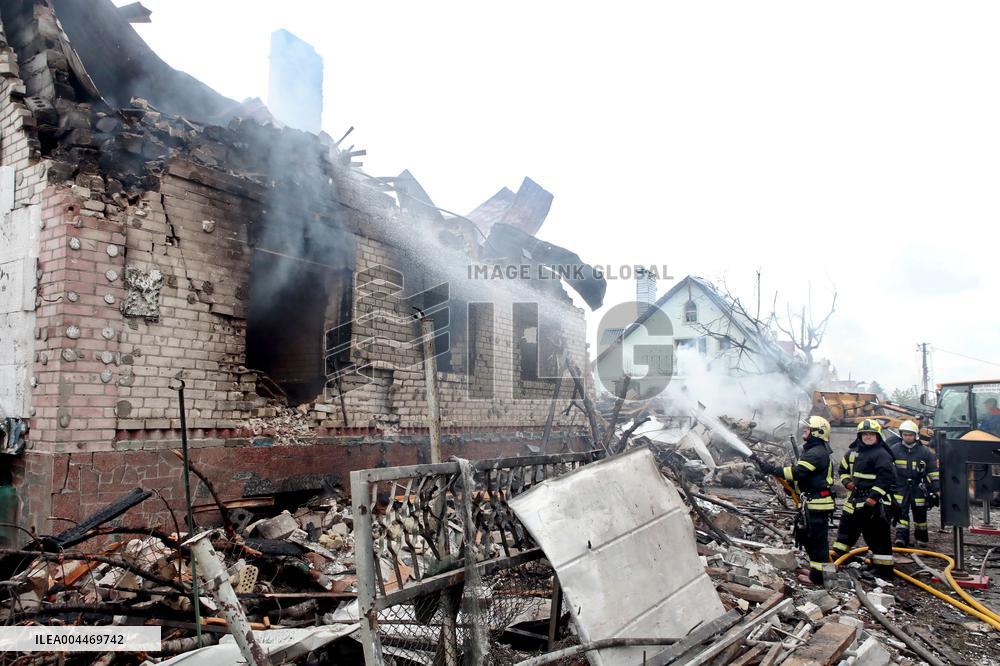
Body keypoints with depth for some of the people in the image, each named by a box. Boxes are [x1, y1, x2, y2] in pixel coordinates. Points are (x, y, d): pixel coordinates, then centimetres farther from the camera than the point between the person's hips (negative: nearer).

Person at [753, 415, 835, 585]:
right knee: (806, 536, 19)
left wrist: (769, 468, -27)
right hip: (811, 503, 11)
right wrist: (791, 485, 6)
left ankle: (817, 576, 6)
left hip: (817, 504, -11)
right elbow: (804, 475, 22)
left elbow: (797, 472, -27)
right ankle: (815, 567, 31)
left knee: (816, 539, -2)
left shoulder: (817, 452, -18)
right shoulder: (812, 450, 17)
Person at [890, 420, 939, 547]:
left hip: (919, 488, 0)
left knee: (920, 513, 9)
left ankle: (921, 538, 24)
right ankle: (901, 536, -8)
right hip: (901, 487, 0)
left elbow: (934, 473, 4)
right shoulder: (894, 449, 2)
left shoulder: (925, 451, 1)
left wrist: (935, 491, 1)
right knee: (901, 512, -7)